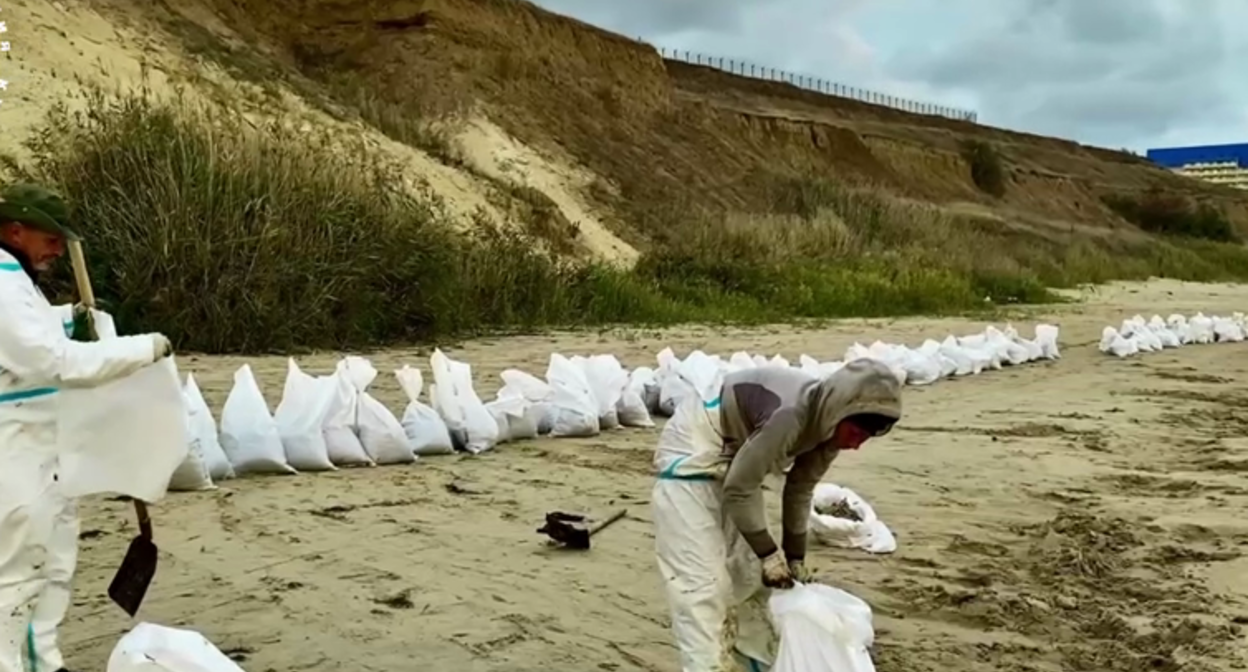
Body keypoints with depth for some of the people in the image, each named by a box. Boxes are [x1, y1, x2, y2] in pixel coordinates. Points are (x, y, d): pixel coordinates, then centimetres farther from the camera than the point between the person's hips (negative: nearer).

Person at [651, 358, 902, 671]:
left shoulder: (826, 420, -8)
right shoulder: (790, 415, -36)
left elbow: (800, 490, 5)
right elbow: (739, 489, -28)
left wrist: (795, 556, 7)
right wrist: (769, 553, -17)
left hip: (732, 458, 9)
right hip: (693, 449, -9)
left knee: (749, 574, 14)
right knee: (701, 581, -14)